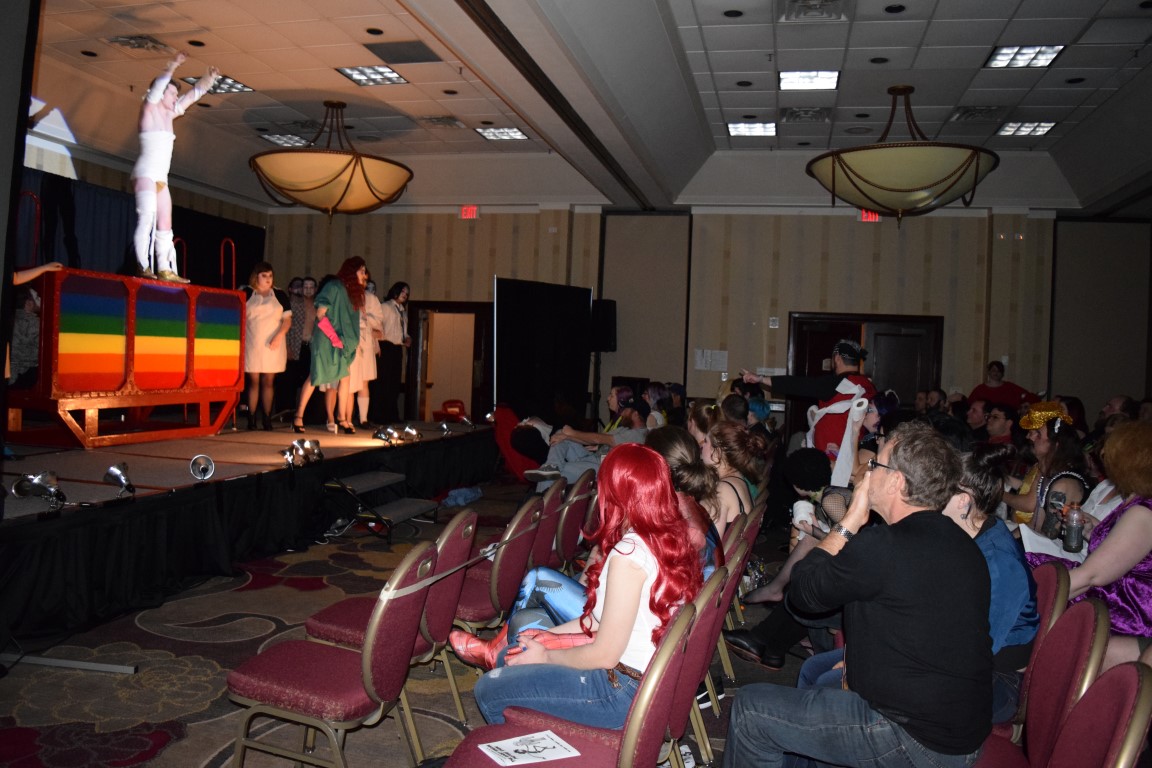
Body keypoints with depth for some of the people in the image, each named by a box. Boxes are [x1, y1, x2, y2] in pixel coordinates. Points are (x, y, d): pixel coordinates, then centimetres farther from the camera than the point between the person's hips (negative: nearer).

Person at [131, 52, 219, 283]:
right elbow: (157, 87, -18)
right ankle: (143, 266, -28)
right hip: (146, 173, -9)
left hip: (161, 177, 9)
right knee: (147, 218, -21)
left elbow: (192, 95, 25)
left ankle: (165, 270, 8)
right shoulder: (149, 109, 0)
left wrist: (209, 78, 21)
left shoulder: (167, 114, 18)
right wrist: (173, 67, -27)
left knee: (165, 225, 6)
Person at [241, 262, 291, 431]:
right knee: (254, 380, 0)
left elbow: (287, 319, 5)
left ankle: (267, 419, 6)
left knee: (268, 381, 2)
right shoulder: (246, 293, 6)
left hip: (273, 345, 1)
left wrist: (279, 336, -10)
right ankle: (251, 419, 4)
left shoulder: (280, 295, 8)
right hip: (252, 345, -1)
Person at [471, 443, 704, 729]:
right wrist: (550, 634, 15)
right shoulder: (672, 539, 2)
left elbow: (604, 655, -20)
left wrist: (546, 655, -4)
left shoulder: (629, 554, -25)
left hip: (624, 693, -9)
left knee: (488, 689, 0)